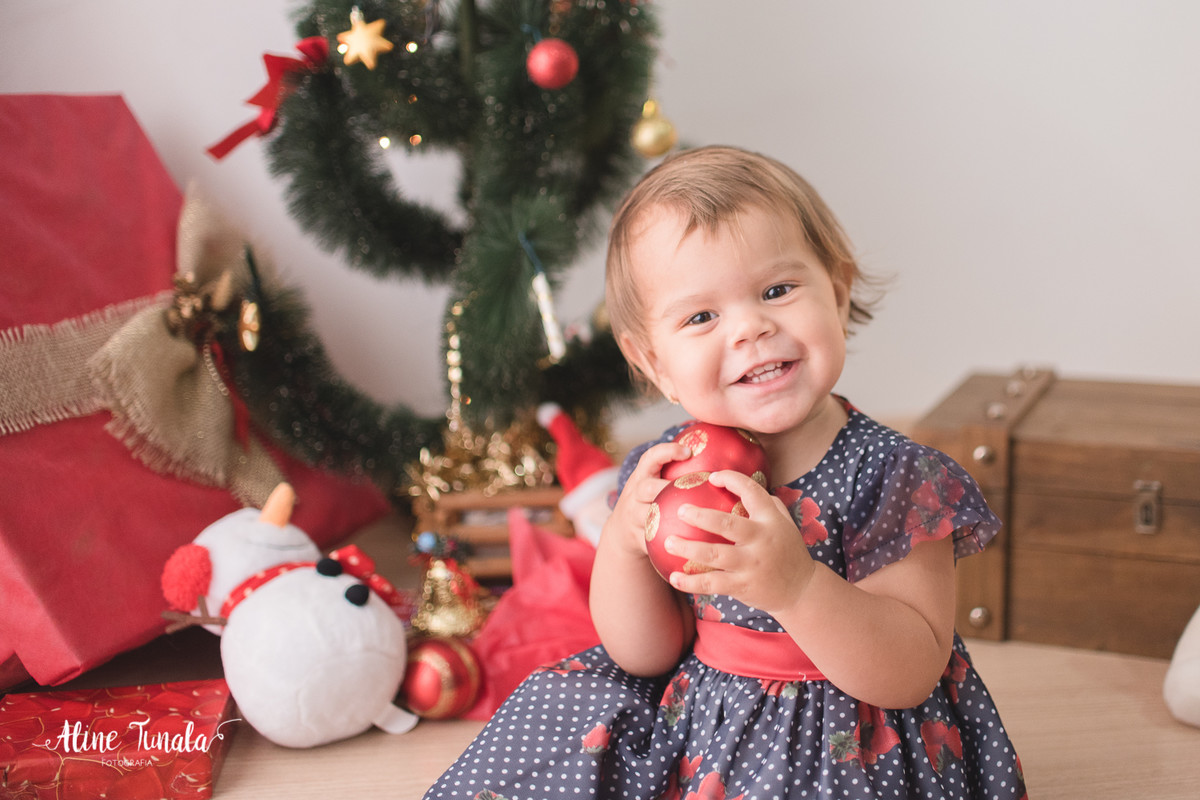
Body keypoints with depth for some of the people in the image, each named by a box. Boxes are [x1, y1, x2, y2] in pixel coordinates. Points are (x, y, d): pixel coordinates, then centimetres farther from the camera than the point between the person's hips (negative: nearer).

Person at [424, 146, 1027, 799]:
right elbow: (644, 656, 0)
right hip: (686, 723, 4)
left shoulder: (891, 477, -16)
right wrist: (623, 543, -18)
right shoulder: (667, 470, -4)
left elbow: (914, 676, -21)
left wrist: (795, 586, -36)